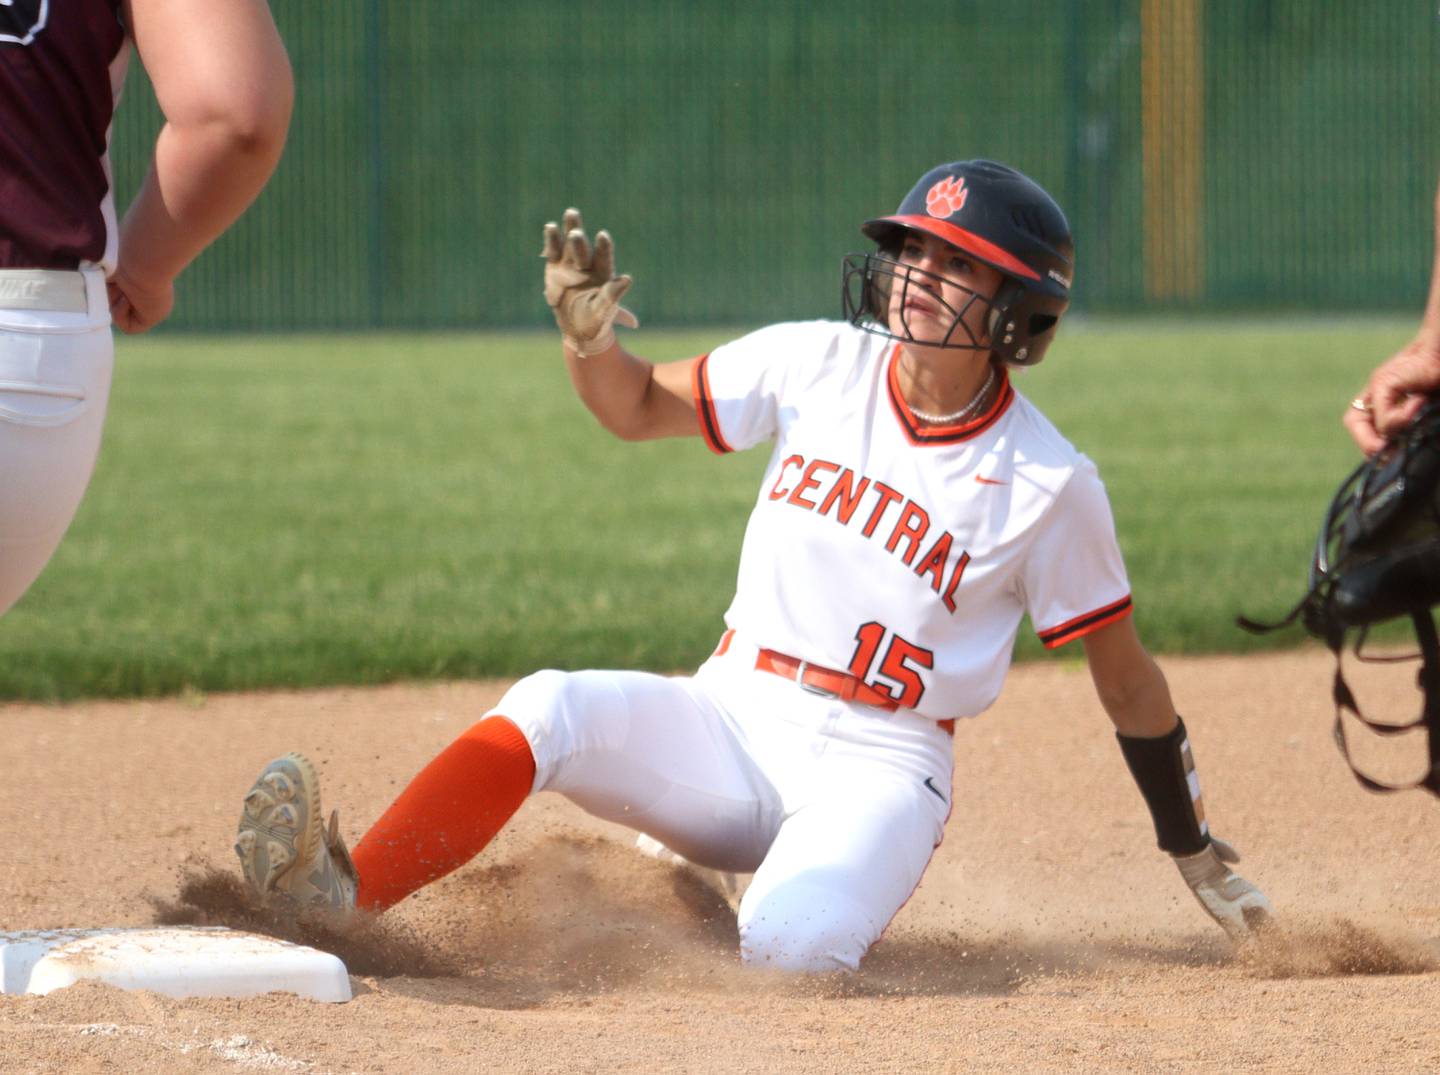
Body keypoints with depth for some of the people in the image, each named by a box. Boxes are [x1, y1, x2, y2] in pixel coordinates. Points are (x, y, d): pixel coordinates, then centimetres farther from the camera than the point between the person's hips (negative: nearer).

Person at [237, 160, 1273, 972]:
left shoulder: (1050, 484, -7)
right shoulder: (819, 366, 2)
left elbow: (1127, 678, 4)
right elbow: (638, 407, 12)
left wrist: (1196, 853, 11)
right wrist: (590, 337, -12)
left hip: (877, 766, -3)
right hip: (729, 726, 3)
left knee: (786, 951, -32)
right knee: (547, 710, -26)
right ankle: (337, 899, -39)